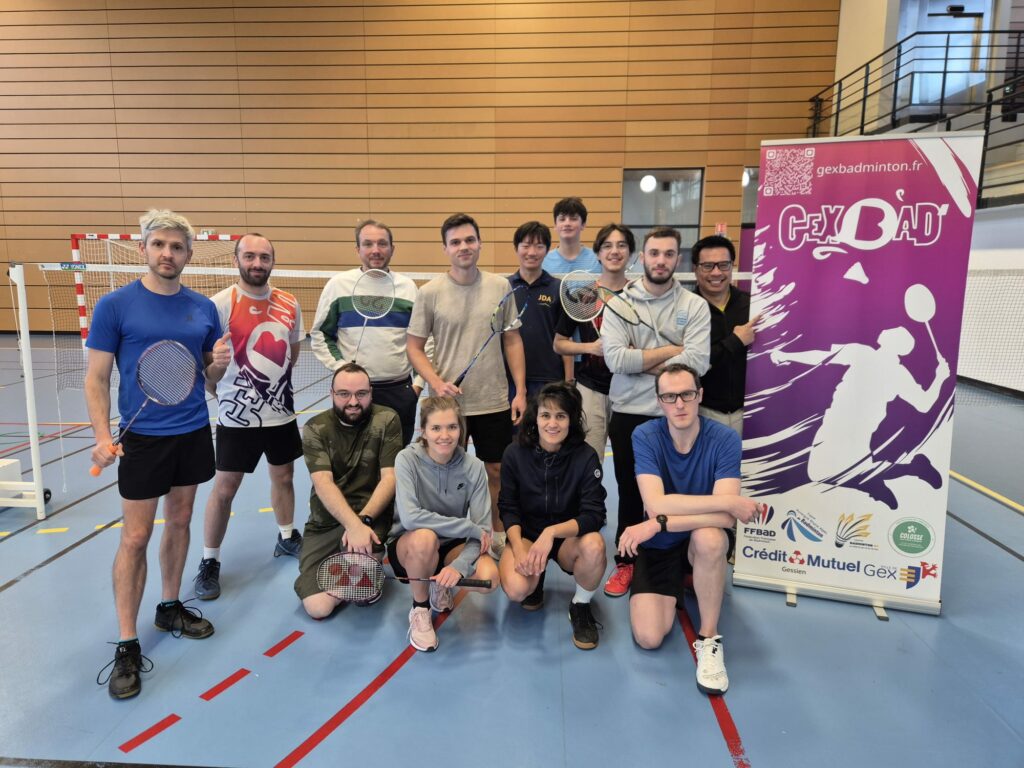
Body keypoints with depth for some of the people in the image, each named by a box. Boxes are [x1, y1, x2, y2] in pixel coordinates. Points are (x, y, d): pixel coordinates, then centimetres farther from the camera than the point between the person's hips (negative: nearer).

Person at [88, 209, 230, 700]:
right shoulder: (115, 306, -7)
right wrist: (102, 437, -17)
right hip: (143, 437, -4)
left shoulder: (203, 308, 4)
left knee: (180, 521, 15)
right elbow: (96, 379, -6)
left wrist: (219, 363, -12)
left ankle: (169, 608, 34)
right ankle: (127, 647, 11)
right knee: (135, 538, 0)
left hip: (194, 432, 4)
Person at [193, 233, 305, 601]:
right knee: (224, 488, 3)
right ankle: (209, 562, 19)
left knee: (283, 477, 18)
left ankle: (287, 538, 39)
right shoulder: (220, 304, -13)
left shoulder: (289, 304, 2)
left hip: (281, 411, 5)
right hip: (237, 416, -4)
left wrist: (273, 382, 11)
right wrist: (225, 391, -10)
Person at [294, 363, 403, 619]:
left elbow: (389, 478, -13)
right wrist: (353, 525, -33)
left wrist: (363, 520, -29)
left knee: (361, 544, -37)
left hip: (371, 514, -1)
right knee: (318, 607, -11)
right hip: (326, 521, 2)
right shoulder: (315, 428, -4)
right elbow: (323, 483, -17)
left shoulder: (387, 420, -7)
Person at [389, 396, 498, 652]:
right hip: (408, 547, -2)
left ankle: (441, 585, 9)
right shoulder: (407, 459, -18)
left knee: (488, 577, -27)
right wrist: (470, 528, -29)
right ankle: (419, 610, -8)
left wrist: (459, 566, -35)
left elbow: (483, 530, -16)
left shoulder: (473, 467, -12)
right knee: (424, 537, -37)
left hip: (452, 547, 2)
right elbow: (409, 517, -32)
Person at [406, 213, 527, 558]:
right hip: (448, 403, -2)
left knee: (497, 471, 14)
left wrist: (520, 391, 0)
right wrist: (437, 384, -16)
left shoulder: (500, 287, 0)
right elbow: (414, 348, -1)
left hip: (495, 402, 2)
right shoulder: (430, 292, -6)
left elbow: (512, 341, 6)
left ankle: (498, 537, 35)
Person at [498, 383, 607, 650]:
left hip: (569, 538, 0)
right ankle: (535, 573, 11)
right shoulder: (514, 454, -10)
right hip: (526, 535, 1)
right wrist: (519, 548, -23)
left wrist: (552, 532, -35)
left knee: (594, 545, -35)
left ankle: (581, 607, -4)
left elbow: (594, 515, -19)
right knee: (516, 589, -29)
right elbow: (508, 508, -6)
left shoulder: (585, 457, -14)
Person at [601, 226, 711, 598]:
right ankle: (625, 562, 30)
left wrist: (640, 362, -13)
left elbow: (697, 362, -15)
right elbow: (615, 358, -15)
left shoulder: (695, 306, -1)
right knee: (630, 493, 13)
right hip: (628, 414, 1)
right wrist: (670, 350, -11)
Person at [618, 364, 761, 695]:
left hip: (704, 542, -1)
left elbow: (726, 518, -28)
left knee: (709, 537, -38)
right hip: (658, 546, 1)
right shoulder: (645, 436, -17)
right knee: (648, 637, -14)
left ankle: (708, 640, -15)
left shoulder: (725, 439, -18)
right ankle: (673, 589, 23)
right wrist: (729, 500, -27)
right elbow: (656, 504, -28)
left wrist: (659, 523, -33)